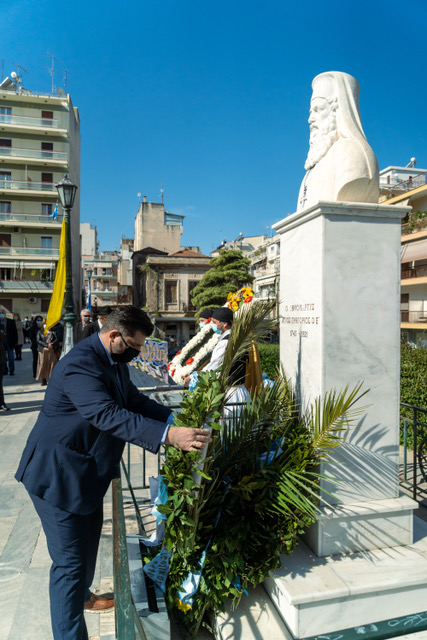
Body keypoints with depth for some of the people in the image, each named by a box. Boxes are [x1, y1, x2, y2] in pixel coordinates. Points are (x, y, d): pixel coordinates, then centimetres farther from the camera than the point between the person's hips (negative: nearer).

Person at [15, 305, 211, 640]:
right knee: (70, 559, 1)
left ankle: (82, 596, 53)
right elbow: (108, 415, -42)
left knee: (88, 540, 28)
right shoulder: (80, 364, -31)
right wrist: (168, 435, -48)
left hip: (87, 471, 10)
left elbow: (134, 400, 7)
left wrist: (175, 419, -7)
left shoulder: (114, 360, 2)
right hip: (58, 474, -10)